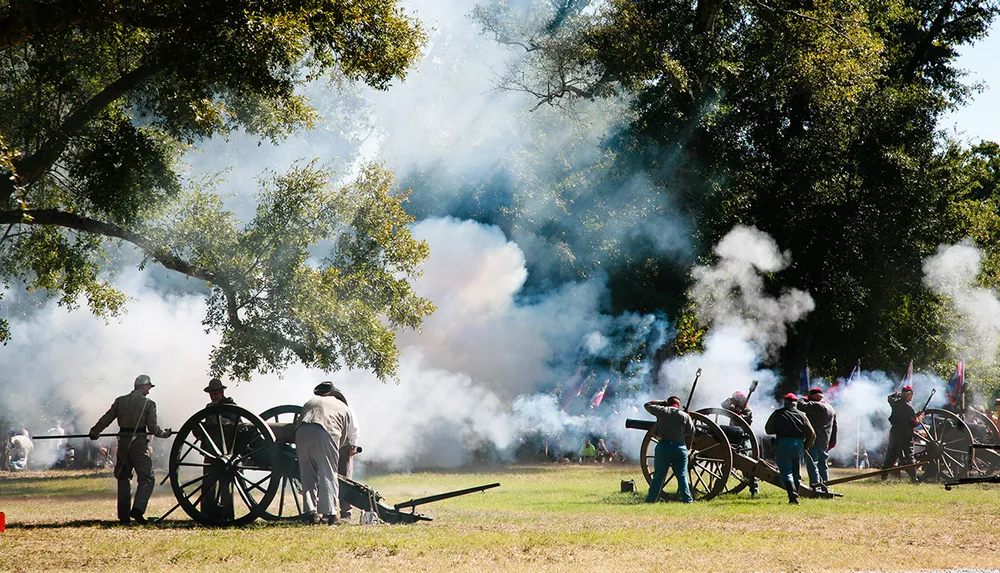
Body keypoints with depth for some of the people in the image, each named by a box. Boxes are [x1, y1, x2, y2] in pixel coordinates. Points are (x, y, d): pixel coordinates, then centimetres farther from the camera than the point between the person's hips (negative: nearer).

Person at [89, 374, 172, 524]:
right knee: (146, 478, 1)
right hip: (139, 444, -4)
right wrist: (165, 433, 14)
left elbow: (106, 419, 10)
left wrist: (94, 432, 25)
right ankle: (138, 509, -19)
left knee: (123, 478, 13)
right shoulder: (148, 404, -5)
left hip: (123, 443, 4)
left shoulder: (120, 401, 6)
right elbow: (154, 429, -6)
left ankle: (124, 516, 11)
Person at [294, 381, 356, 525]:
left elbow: (298, 422, 25)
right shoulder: (343, 408, 29)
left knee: (307, 474, 11)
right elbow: (346, 437, 21)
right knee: (328, 474, 0)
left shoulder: (311, 402, 34)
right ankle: (331, 513, -7)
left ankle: (311, 513, 6)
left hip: (302, 433, 3)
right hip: (325, 434, -2)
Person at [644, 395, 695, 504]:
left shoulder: (662, 411, -2)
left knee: (658, 475, 5)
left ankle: (651, 500, 5)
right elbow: (691, 432, 5)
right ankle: (687, 499, 3)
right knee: (682, 476, 7)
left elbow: (648, 405, 12)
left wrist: (663, 402, 18)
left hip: (663, 447, 0)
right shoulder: (684, 416, 0)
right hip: (680, 448, 0)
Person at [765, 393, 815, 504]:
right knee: (796, 473, 14)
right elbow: (812, 434, 6)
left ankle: (793, 496, -20)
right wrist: (806, 446, 18)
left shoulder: (777, 414, 4)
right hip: (798, 445, 3)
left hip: (783, 445, -3)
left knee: (786, 472, -4)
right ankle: (795, 496, 14)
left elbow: (768, 430, 9)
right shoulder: (801, 415, 8)